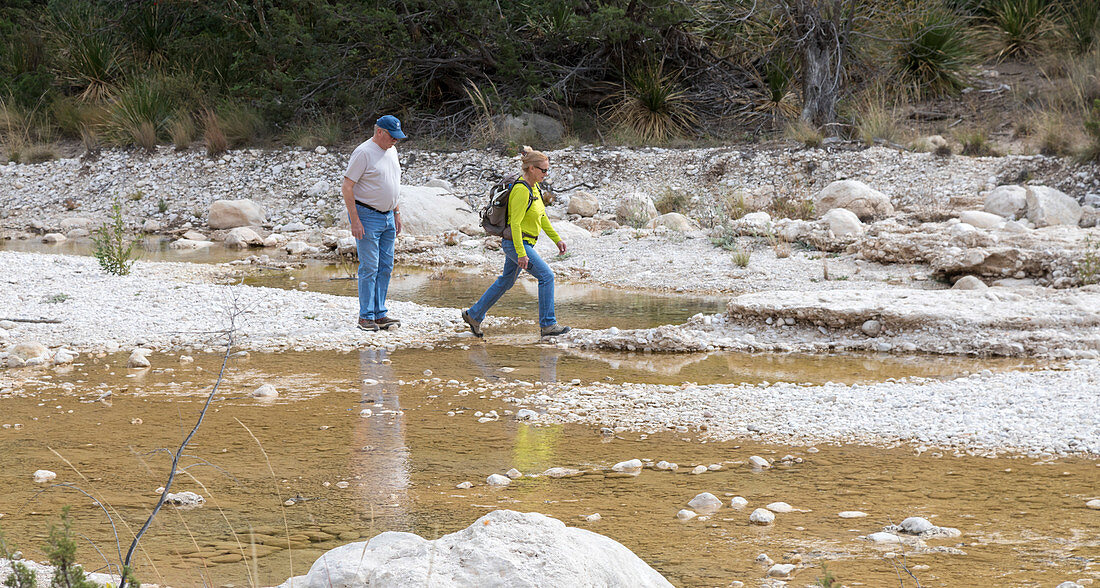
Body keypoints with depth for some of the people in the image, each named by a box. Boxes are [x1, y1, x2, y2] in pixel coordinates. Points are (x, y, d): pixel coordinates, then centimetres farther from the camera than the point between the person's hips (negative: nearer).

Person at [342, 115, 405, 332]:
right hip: (367, 216, -8)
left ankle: (379, 314, 13)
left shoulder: (391, 151, 12)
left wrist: (397, 213, 19)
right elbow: (347, 187, -16)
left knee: (385, 267, 8)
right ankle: (366, 316, -2)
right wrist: (355, 221, -20)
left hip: (387, 216, 8)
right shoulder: (364, 153, -14)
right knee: (369, 268, -7)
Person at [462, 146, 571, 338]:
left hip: (523, 243, 10)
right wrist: (521, 254, -26)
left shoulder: (534, 187, 8)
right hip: (516, 243, -10)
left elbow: (542, 218, 19)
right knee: (546, 276, -12)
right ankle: (547, 325, -9)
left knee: (506, 281, 20)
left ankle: (474, 315, 32)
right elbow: (515, 223, -23)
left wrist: (557, 239, 18)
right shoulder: (521, 190, -21)